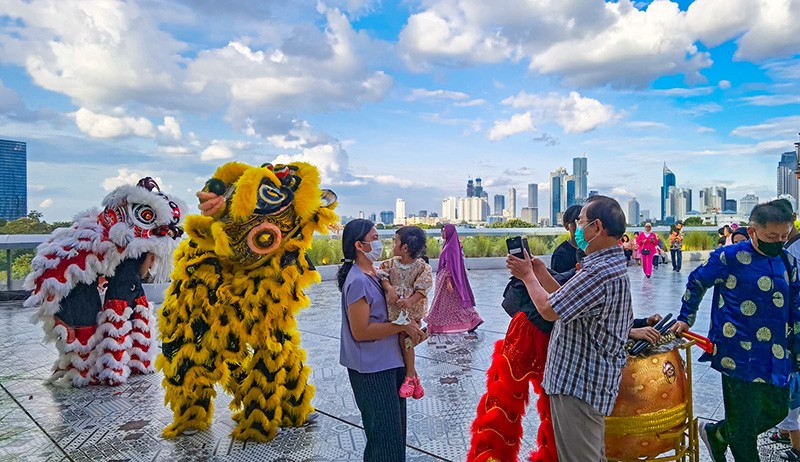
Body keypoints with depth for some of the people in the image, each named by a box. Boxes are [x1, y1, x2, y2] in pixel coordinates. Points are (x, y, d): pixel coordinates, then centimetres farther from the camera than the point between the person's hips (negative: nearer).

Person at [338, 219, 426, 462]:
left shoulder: (373, 274, 7)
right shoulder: (358, 281, -21)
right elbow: (360, 331, -23)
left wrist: (410, 329, 4)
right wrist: (402, 326, -17)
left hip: (387, 363, 9)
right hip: (372, 369, -9)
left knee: (393, 428, 20)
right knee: (384, 431, 3)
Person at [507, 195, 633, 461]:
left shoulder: (600, 272, -25)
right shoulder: (611, 264, 10)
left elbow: (548, 310, -20)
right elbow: (564, 300, 11)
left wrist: (527, 275, -5)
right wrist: (539, 270, 9)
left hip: (579, 384, -11)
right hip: (589, 379, 11)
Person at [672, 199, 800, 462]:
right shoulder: (730, 257, -11)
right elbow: (696, 283, 0)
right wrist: (685, 318, 2)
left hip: (777, 357, 7)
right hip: (740, 357, -6)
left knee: (776, 411, 17)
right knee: (744, 422, 3)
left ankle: (716, 434, 36)